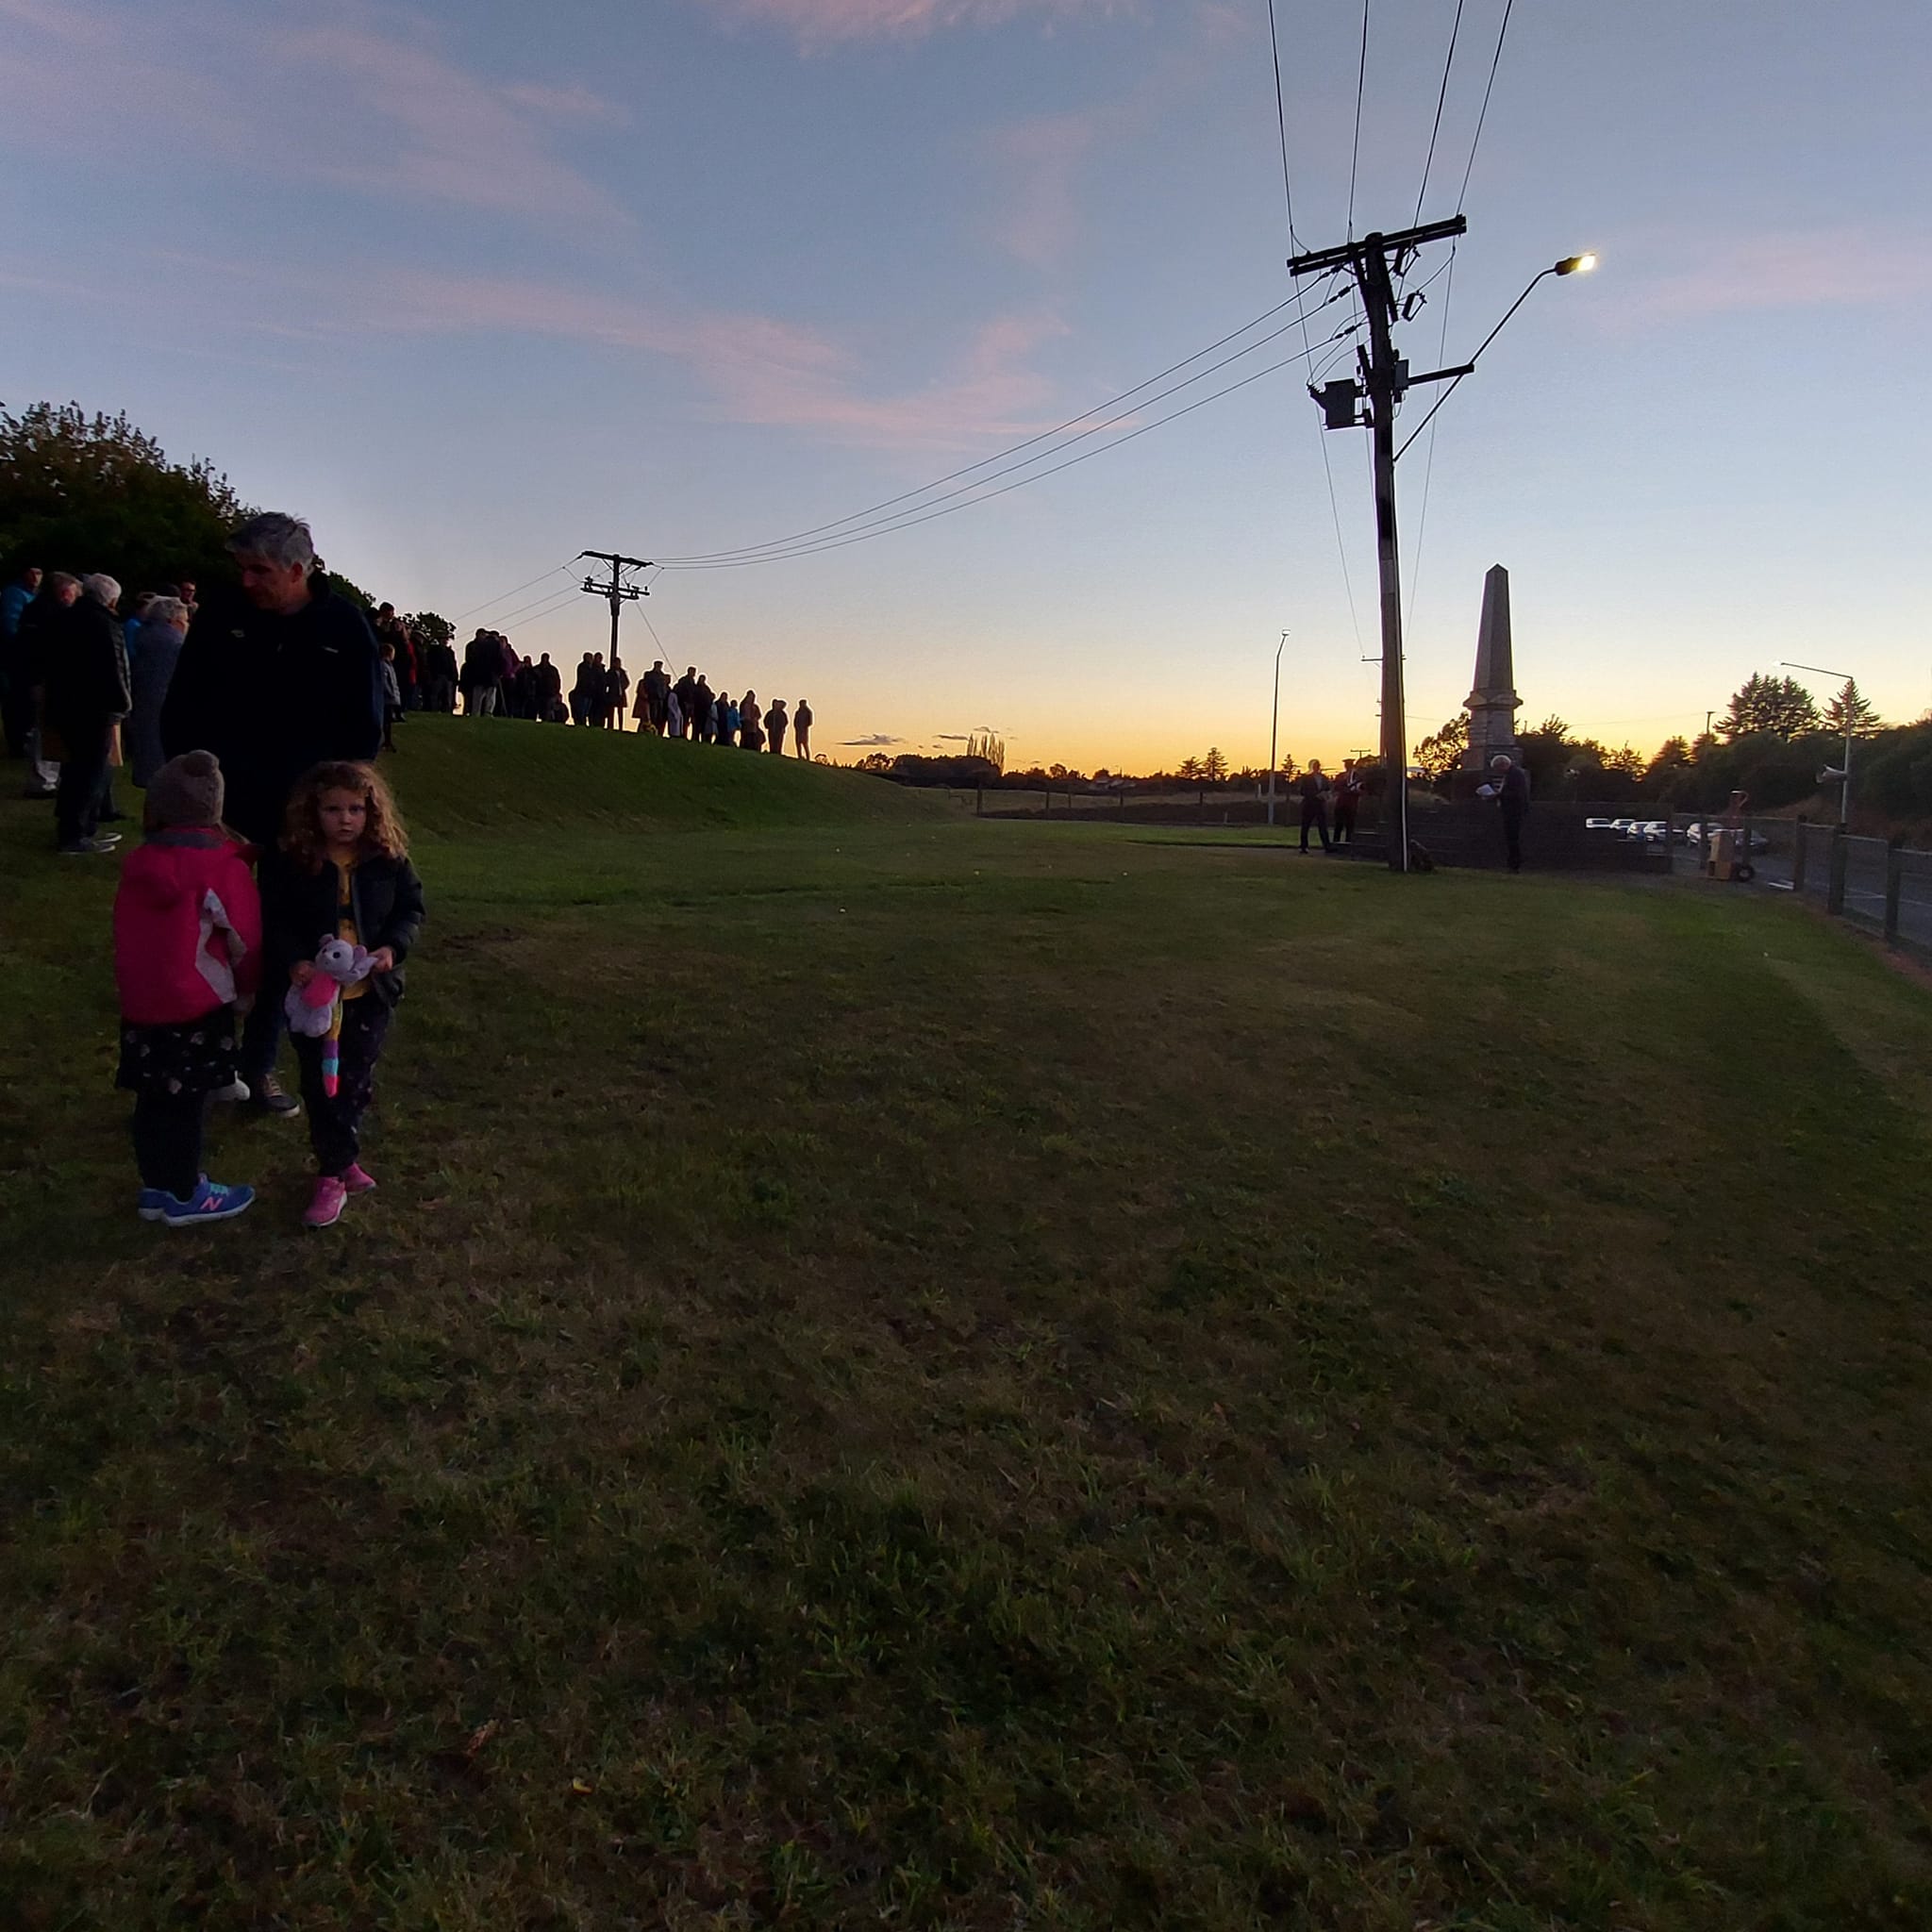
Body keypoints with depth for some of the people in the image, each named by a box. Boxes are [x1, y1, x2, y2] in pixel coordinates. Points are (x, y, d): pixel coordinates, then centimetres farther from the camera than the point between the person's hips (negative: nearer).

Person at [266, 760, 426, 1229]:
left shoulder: (389, 861, -4)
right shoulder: (295, 864, -7)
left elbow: (411, 909, 3)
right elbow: (275, 920, -5)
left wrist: (393, 947, -16)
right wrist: (293, 961, -22)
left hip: (369, 993, 1)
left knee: (356, 1082, 10)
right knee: (321, 1084, 5)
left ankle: (338, 1164, 27)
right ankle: (336, 1171, 16)